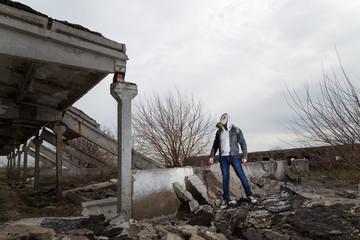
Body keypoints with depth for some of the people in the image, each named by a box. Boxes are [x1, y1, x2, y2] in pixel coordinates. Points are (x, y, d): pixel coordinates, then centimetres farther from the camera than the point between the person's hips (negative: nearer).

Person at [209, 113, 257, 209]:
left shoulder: (236, 130, -2)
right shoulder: (219, 132, 8)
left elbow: (243, 143, -2)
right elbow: (215, 145, 16)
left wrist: (245, 156, -10)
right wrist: (212, 156, 7)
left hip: (234, 157, -2)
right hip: (223, 158, 2)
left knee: (241, 175, -5)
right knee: (225, 178, 2)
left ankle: (249, 195, 7)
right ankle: (225, 199, 10)